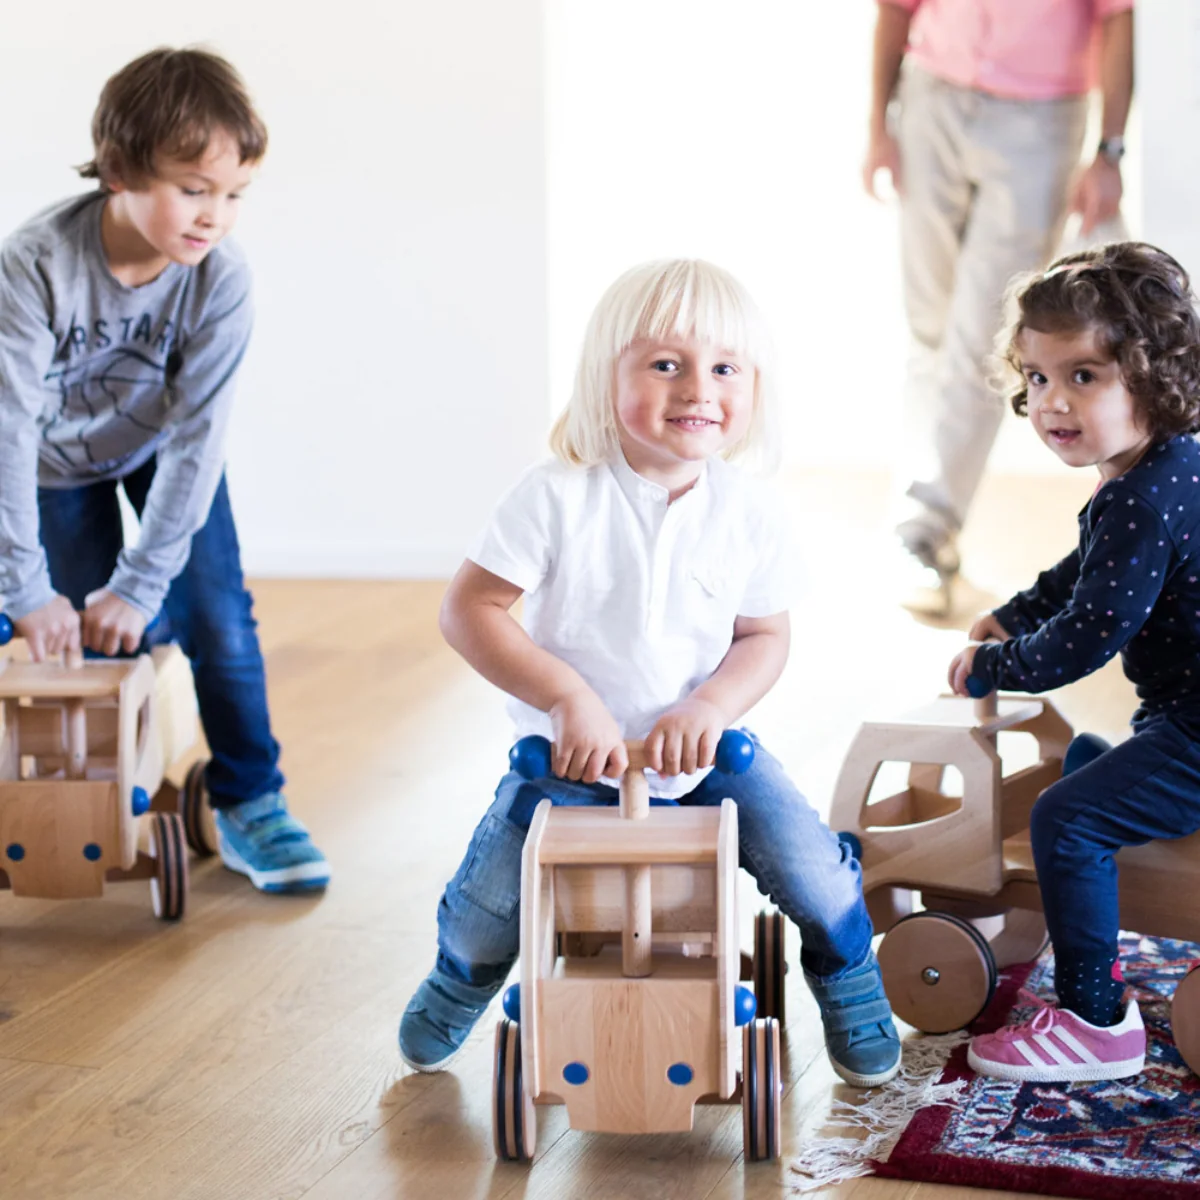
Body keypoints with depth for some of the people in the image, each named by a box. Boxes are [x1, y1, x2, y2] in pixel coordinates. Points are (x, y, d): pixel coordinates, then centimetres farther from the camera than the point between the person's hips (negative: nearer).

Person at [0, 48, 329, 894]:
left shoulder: (221, 279, -29)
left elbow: (195, 434, -27)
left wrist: (139, 583, -28)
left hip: (164, 452, 1)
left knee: (218, 621, -7)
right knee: (93, 642, -1)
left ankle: (251, 807, 9)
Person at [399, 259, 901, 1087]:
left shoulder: (750, 516, -8)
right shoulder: (558, 499, -17)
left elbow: (765, 636, 0)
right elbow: (468, 609, -17)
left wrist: (711, 707, -20)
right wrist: (570, 698, -24)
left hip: (703, 750, 2)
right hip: (574, 754, -2)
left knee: (818, 876, -9)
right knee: (492, 903, -8)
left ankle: (851, 992, 24)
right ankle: (459, 986, 30)